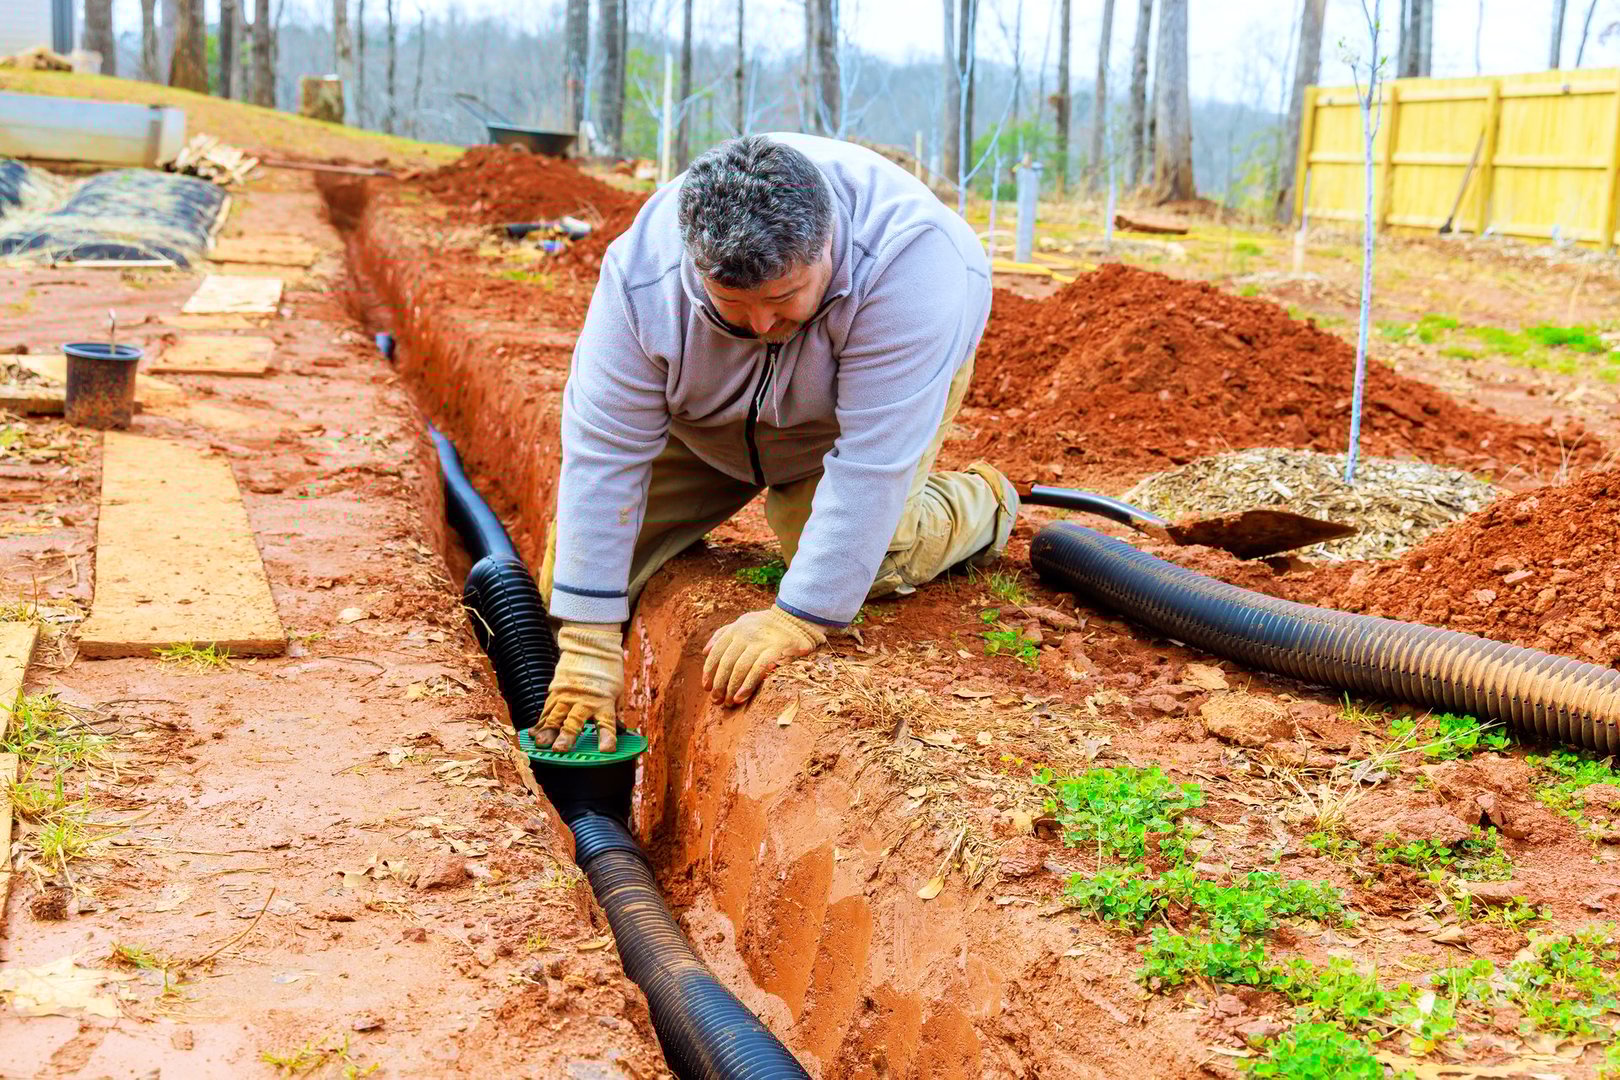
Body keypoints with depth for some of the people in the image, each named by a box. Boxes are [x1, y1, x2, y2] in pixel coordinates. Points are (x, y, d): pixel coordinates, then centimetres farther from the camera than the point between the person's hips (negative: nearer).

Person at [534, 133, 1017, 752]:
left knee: (863, 563, -23)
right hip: (710, 412, 2)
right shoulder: (644, 275, -36)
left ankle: (979, 504, 9)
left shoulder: (905, 260, -44)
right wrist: (588, 643, -34)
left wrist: (799, 620, -43)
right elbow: (604, 453, -33)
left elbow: (872, 462, -42)